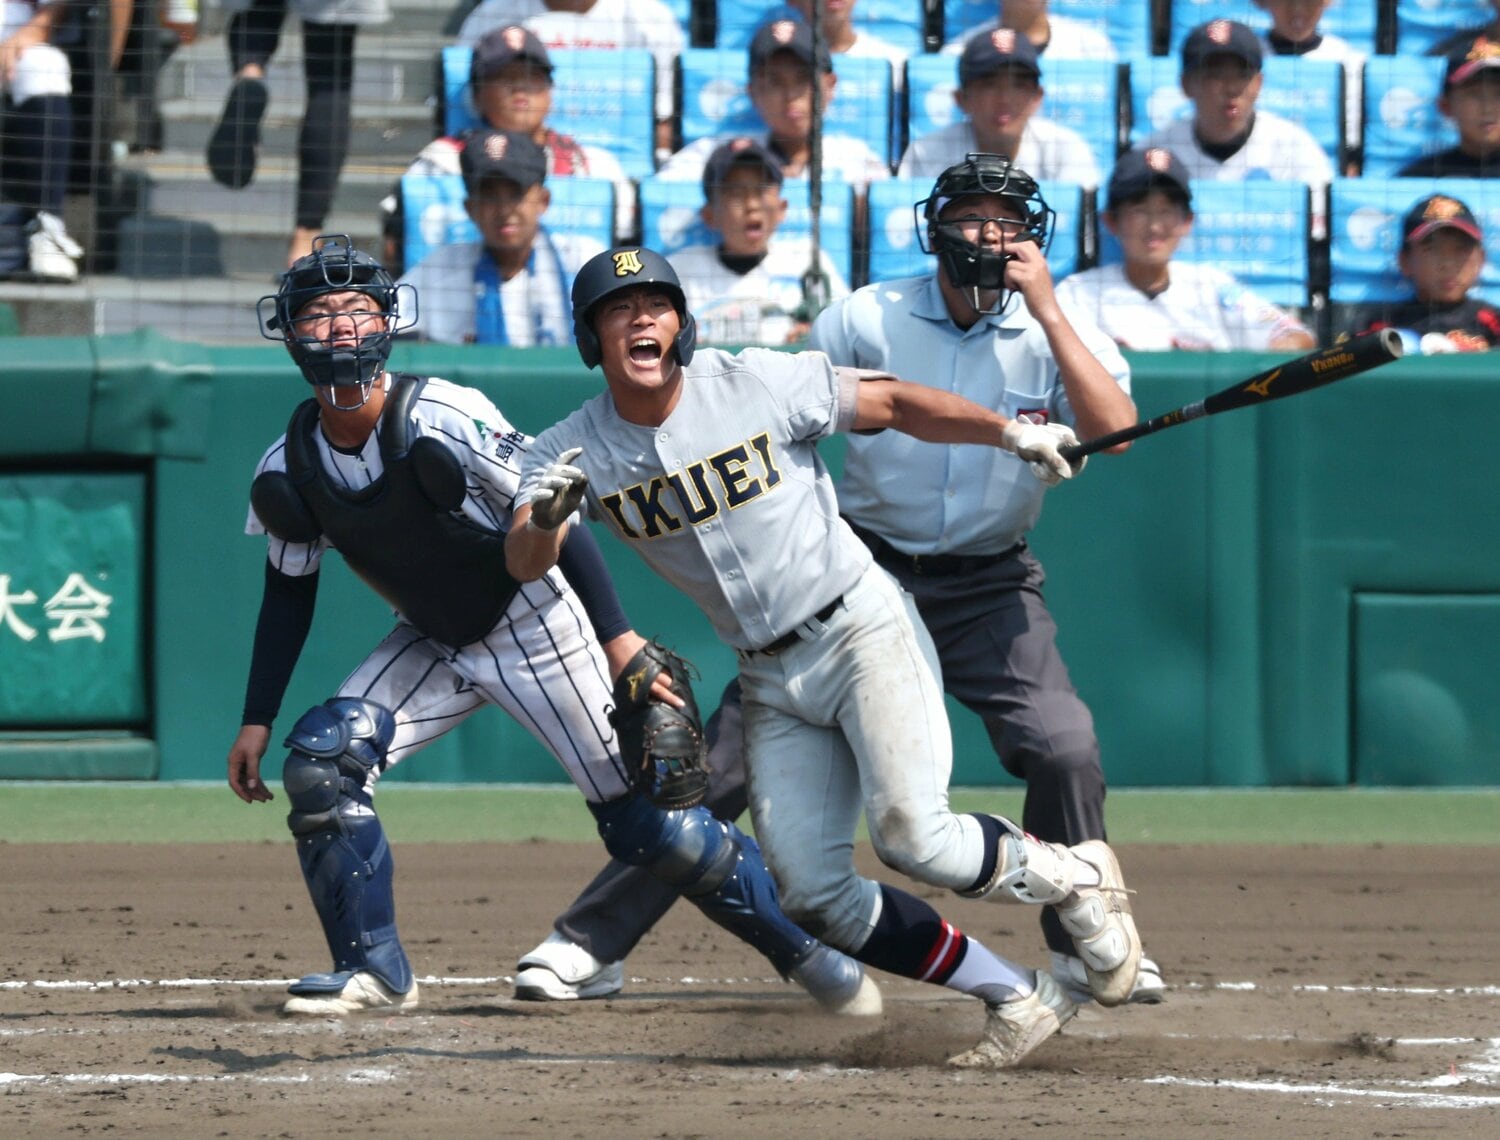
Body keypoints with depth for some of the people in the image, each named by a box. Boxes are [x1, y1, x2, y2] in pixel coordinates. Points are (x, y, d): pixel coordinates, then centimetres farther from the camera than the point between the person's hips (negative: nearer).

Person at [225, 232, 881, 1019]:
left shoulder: (444, 421, -25)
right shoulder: (287, 472, -8)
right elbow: (288, 595, 6)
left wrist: (617, 636, -27)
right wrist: (256, 722, 3)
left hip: (535, 627, -5)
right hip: (434, 644, 5)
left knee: (646, 825, -7)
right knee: (319, 760, -15)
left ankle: (805, 951, 9)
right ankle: (374, 971, -5)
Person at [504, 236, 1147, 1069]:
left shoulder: (756, 384, -11)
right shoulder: (575, 450, -4)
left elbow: (891, 404, -4)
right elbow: (523, 562, -16)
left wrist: (1010, 432, -17)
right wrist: (548, 517, -39)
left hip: (862, 629, -5)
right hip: (770, 680, 5)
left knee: (910, 835, -23)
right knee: (813, 896, -5)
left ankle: (1073, 878, 5)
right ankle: (1018, 1000, 7)